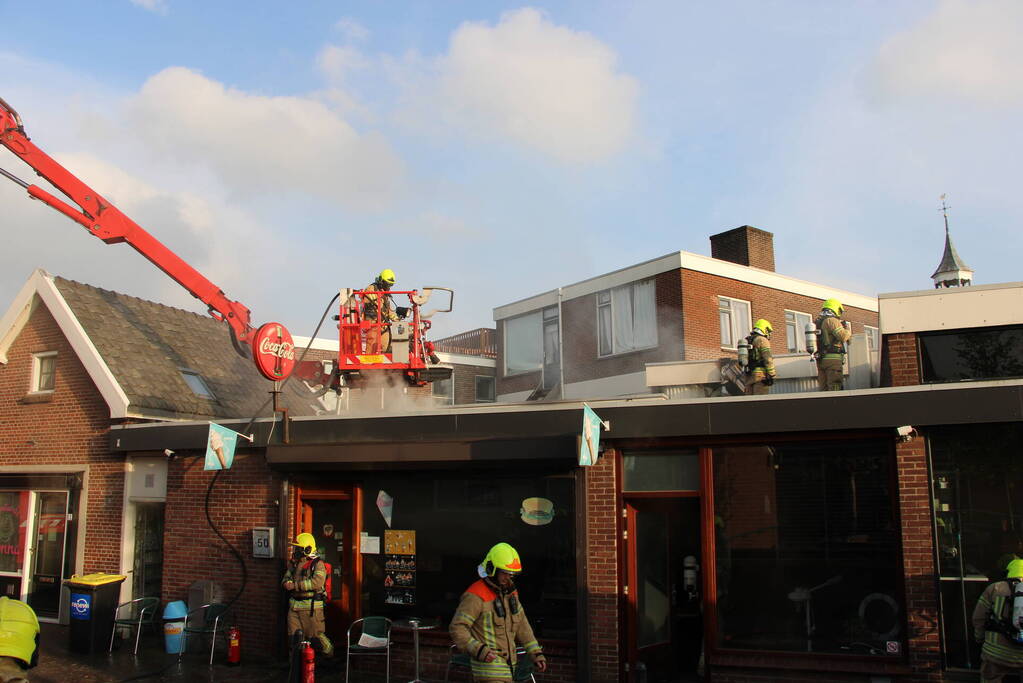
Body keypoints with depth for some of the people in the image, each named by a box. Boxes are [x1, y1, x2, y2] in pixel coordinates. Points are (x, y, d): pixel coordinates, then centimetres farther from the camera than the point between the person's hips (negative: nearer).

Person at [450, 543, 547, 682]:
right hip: (488, 663, -8)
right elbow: (457, 628, -20)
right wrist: (479, 650, -30)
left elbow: (521, 625, 15)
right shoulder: (476, 596, -16)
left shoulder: (509, 592, 9)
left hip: (505, 662, 8)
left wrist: (536, 654, 9)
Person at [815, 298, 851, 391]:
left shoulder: (817, 322, 18)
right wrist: (848, 331, 3)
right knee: (835, 389, -9)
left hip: (821, 360, 8)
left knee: (824, 389, 7)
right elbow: (843, 336, -18)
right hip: (833, 359, -8)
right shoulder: (832, 320, -8)